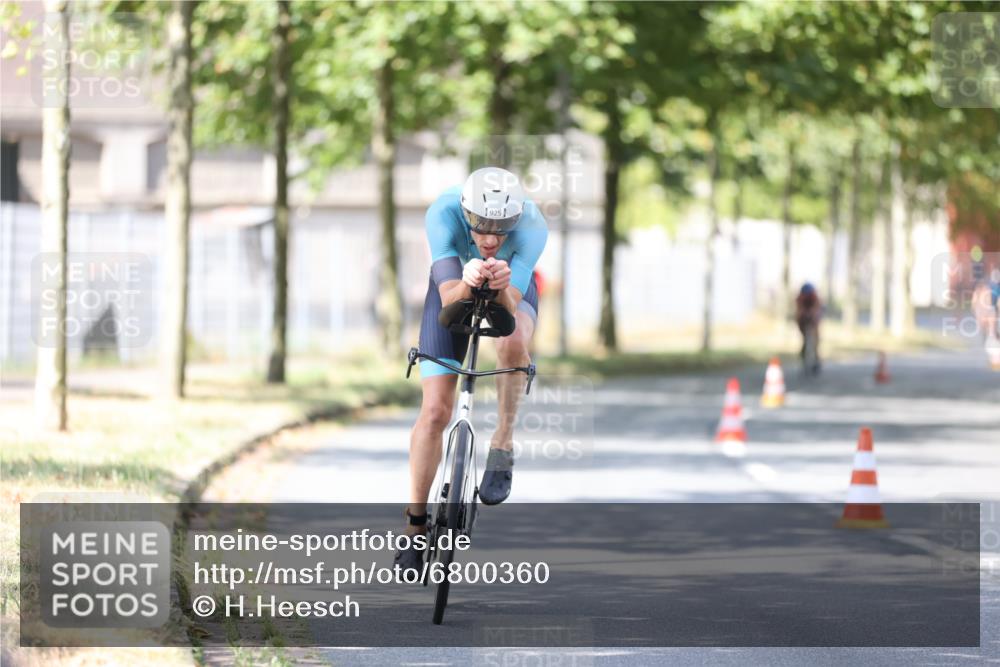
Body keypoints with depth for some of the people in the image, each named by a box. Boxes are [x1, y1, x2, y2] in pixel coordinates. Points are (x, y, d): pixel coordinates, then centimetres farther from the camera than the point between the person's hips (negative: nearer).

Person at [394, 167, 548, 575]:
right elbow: (448, 299, -38)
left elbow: (508, 310, -38)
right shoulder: (443, 213, -35)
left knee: (512, 341, -37)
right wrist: (468, 284, -59)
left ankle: (503, 445, -15)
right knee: (434, 411, -9)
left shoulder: (532, 225, -35)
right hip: (455, 287, 1)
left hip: (512, 291, -1)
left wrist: (502, 286, -60)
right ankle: (415, 525, 4)